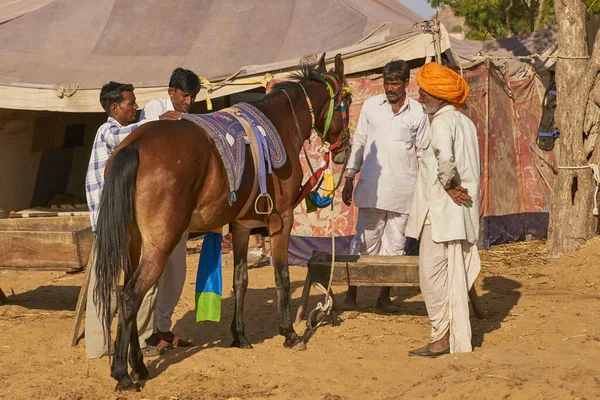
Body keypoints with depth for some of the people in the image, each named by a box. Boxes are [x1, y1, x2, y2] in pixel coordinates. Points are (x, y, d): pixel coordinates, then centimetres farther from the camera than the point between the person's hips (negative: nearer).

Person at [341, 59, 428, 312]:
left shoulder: (418, 113, 2)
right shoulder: (371, 106, 5)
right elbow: (358, 143, 10)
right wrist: (349, 178, 7)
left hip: (403, 190, 0)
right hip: (371, 188, 0)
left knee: (395, 244, 6)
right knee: (365, 240, 1)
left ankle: (385, 296, 15)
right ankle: (352, 292, 10)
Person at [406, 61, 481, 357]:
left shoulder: (442, 122, -14)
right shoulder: (466, 122, 15)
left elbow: (444, 156, -33)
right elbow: (474, 167, 19)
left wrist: (448, 185, -19)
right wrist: (455, 186, 11)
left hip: (440, 212, -9)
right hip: (464, 214, 9)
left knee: (433, 276, -1)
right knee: (456, 279, 13)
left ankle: (441, 340, 3)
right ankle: (460, 341, 18)